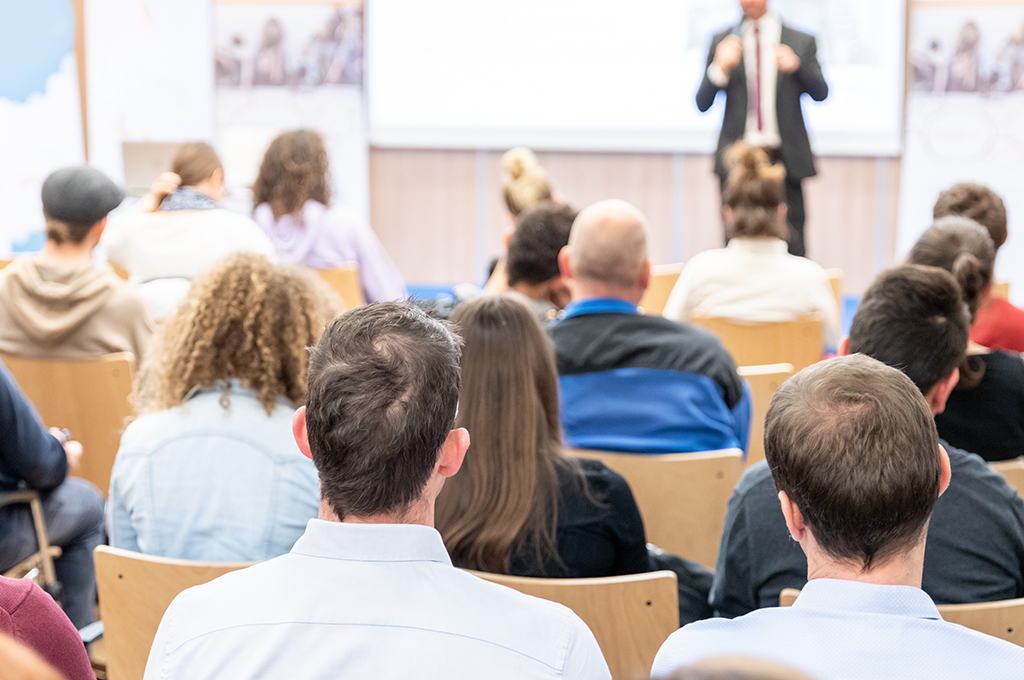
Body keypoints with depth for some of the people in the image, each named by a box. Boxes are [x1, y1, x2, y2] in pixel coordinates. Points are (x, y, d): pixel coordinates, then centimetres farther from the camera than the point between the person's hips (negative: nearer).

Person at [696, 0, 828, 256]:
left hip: (785, 158, -1)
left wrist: (796, 65, -18)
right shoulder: (723, 42, 11)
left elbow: (820, 93, -1)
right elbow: (702, 103, 6)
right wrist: (720, 68, -11)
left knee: (792, 249, -5)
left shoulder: (800, 42, 9)